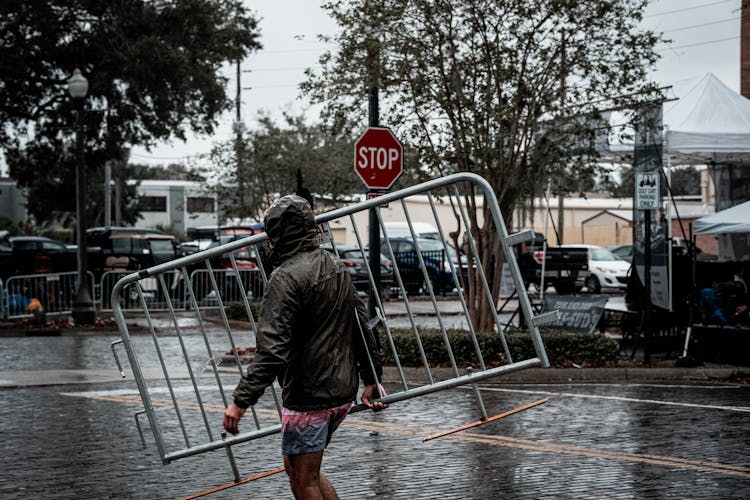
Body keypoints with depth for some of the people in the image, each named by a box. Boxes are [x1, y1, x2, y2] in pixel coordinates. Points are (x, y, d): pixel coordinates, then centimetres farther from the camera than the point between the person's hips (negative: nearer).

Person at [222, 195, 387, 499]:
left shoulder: (286, 278, -16)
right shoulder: (337, 269, 11)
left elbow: (272, 349, -23)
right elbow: (362, 327, 16)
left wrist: (241, 400, -22)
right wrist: (372, 380, 23)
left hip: (307, 396, -9)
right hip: (343, 393, 9)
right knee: (298, 468, 21)